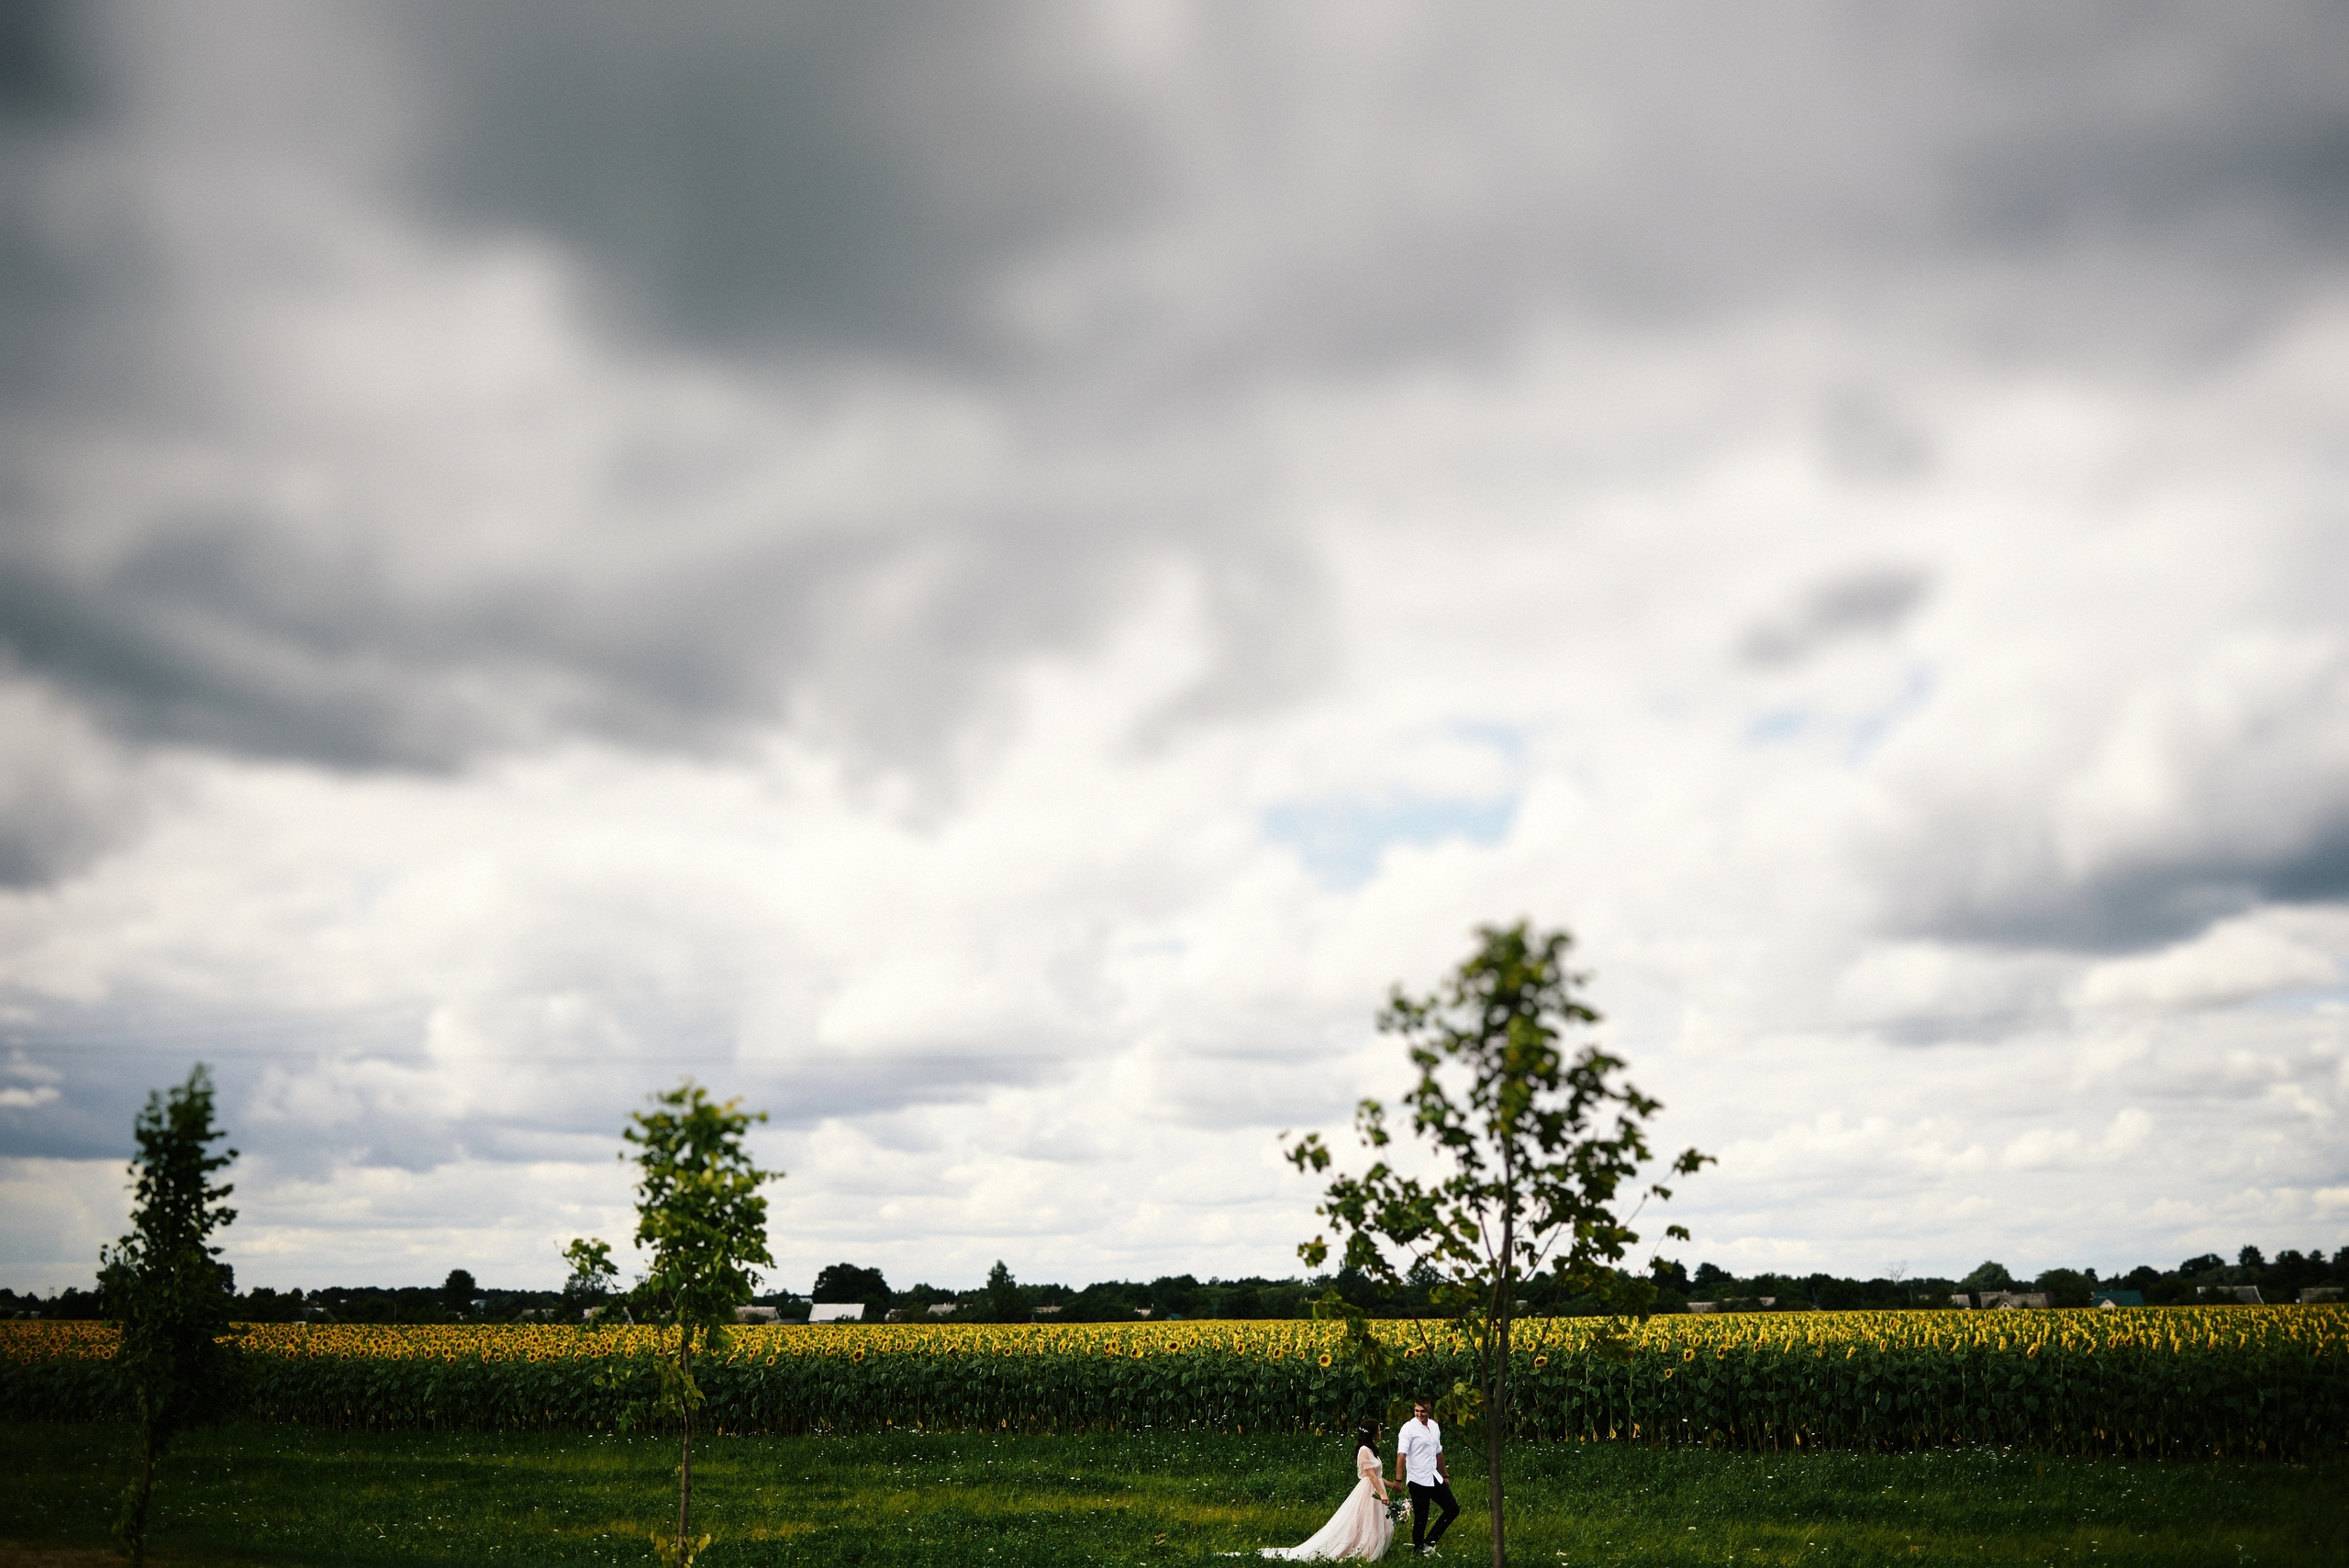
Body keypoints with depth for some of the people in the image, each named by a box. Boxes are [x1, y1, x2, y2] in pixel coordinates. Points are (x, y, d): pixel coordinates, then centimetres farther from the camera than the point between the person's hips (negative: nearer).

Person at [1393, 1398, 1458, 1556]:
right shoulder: (1409, 1428, -13)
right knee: (1420, 1518, -1)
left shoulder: (1434, 1426, 8)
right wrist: (1398, 1480, -29)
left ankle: (1429, 1542, 17)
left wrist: (1445, 1475, 22)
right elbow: (1401, 1455, -21)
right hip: (1418, 1481, -7)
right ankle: (1417, 1551, 16)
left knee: (1452, 1509, 8)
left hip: (1434, 1478, 7)